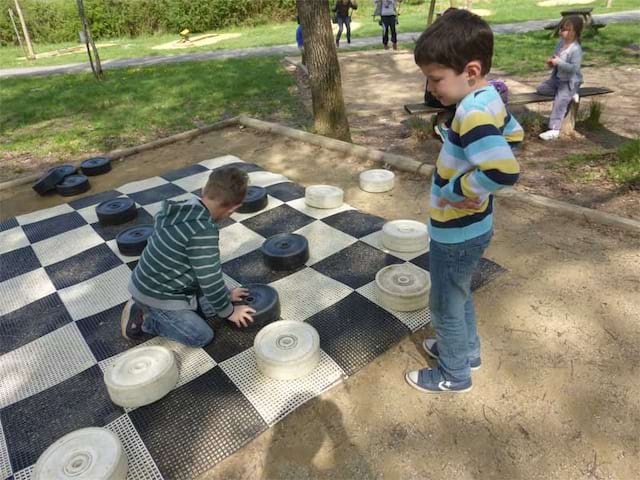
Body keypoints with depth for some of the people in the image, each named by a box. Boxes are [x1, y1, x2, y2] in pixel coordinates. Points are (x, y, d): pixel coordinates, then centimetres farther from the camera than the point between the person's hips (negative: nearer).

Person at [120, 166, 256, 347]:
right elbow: (210, 280, -23)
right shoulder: (203, 230, -32)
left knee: (209, 306, 14)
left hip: (155, 283, 9)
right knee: (202, 336, -1)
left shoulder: (185, 209, -2)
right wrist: (228, 311, -6)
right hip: (155, 295, -9)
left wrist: (225, 294, 14)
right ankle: (142, 319, 4)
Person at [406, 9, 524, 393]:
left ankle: (454, 375, 35)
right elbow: (514, 134, 18)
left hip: (456, 233, -9)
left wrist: (456, 189, -26)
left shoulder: (472, 111, -30)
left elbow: (505, 171, -43)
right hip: (472, 226, 9)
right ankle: (467, 351, 50)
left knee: (446, 305, 12)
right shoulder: (490, 99, -1)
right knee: (460, 295, 28)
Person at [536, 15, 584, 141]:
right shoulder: (560, 43, 1)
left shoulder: (576, 49, -23)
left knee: (560, 101, -22)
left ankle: (554, 130, -22)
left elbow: (574, 68, -29)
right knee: (541, 88, 9)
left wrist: (559, 62, -33)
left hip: (570, 81, -9)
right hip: (557, 78, 9)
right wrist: (551, 62, -9)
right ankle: (568, 95, 2)